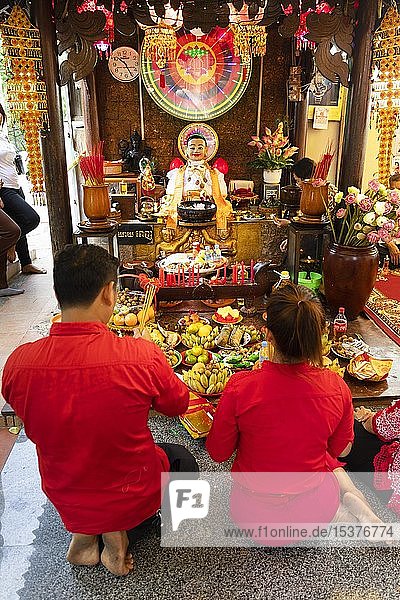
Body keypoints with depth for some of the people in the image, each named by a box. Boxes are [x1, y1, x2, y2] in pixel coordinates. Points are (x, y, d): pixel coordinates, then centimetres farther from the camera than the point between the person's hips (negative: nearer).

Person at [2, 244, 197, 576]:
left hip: (63, 498, 4)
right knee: (183, 460, 27)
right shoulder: (141, 354, -31)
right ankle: (119, 530, 8)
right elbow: (178, 404, -10)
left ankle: (84, 532, 14)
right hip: (133, 497, -3)